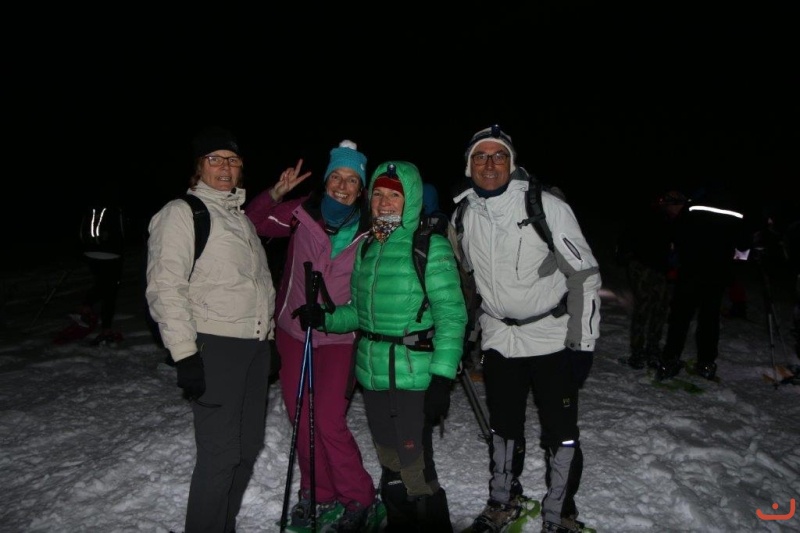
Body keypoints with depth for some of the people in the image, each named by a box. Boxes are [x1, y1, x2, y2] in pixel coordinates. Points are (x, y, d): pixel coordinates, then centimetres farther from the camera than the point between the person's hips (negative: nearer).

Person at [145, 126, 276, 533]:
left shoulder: (240, 216, 19)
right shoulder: (180, 212, -3)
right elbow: (165, 288, -12)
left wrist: (268, 337, 20)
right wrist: (185, 355, -18)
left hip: (255, 346, 8)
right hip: (214, 347, -7)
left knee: (248, 446, 13)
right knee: (220, 453, -7)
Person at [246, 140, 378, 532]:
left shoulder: (369, 231, -6)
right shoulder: (302, 213, -5)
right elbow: (254, 223, -1)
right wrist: (275, 195, -16)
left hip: (339, 337, -2)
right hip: (294, 332, 3)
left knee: (329, 422, -8)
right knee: (302, 418, 11)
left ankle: (358, 499, 15)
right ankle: (316, 492, 33)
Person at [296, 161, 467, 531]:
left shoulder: (431, 245, -8)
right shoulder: (366, 246, 11)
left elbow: (450, 315, -12)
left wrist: (442, 378, -18)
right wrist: (325, 318, 0)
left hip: (413, 376, -6)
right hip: (372, 375, 6)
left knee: (416, 469, -4)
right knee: (390, 465, 18)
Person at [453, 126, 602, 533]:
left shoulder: (548, 206, -16)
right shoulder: (463, 214, -2)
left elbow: (585, 273, -13)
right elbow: (458, 272, 14)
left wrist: (582, 343, -15)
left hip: (552, 336, -3)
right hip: (498, 337, 4)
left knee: (561, 432, 3)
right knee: (503, 427, 16)